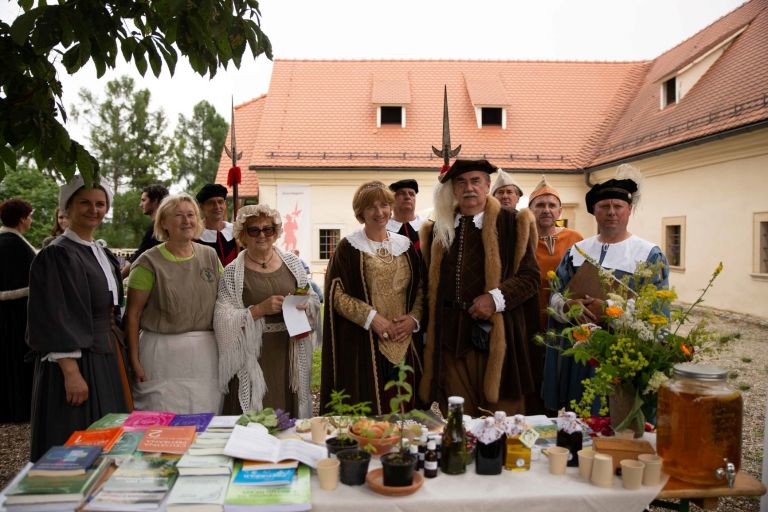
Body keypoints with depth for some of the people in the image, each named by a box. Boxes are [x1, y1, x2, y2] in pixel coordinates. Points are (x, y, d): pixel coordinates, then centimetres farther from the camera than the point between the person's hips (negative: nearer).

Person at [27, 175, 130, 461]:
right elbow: (54, 320, -17)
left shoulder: (103, 255, 13)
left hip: (108, 359, 8)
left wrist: (118, 358, 16)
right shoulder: (56, 255, -12)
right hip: (77, 361, -8)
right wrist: (71, 372, -22)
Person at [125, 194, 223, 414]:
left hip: (207, 353, 4)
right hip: (164, 354, -3)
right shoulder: (150, 262, -5)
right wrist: (134, 361, -8)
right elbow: (132, 314, -5)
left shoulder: (210, 256, 8)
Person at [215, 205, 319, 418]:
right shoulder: (233, 271, -1)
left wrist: (304, 306, -9)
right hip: (252, 356, -2)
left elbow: (313, 299, 13)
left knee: (289, 413, 6)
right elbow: (224, 320, -7)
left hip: (289, 354, 3)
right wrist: (259, 309, -17)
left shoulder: (291, 261, 8)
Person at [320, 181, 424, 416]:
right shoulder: (349, 247, -1)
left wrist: (414, 318, -4)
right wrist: (371, 317, -15)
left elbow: (421, 288, 14)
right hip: (362, 345, -4)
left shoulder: (405, 246, 12)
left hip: (403, 343, 4)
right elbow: (335, 293, -6)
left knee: (404, 407, 8)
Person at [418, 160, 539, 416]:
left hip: (497, 334, -3)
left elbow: (531, 276, -1)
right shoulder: (439, 229, 14)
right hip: (450, 335, 3)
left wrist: (496, 298, -15)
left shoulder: (511, 223, 2)